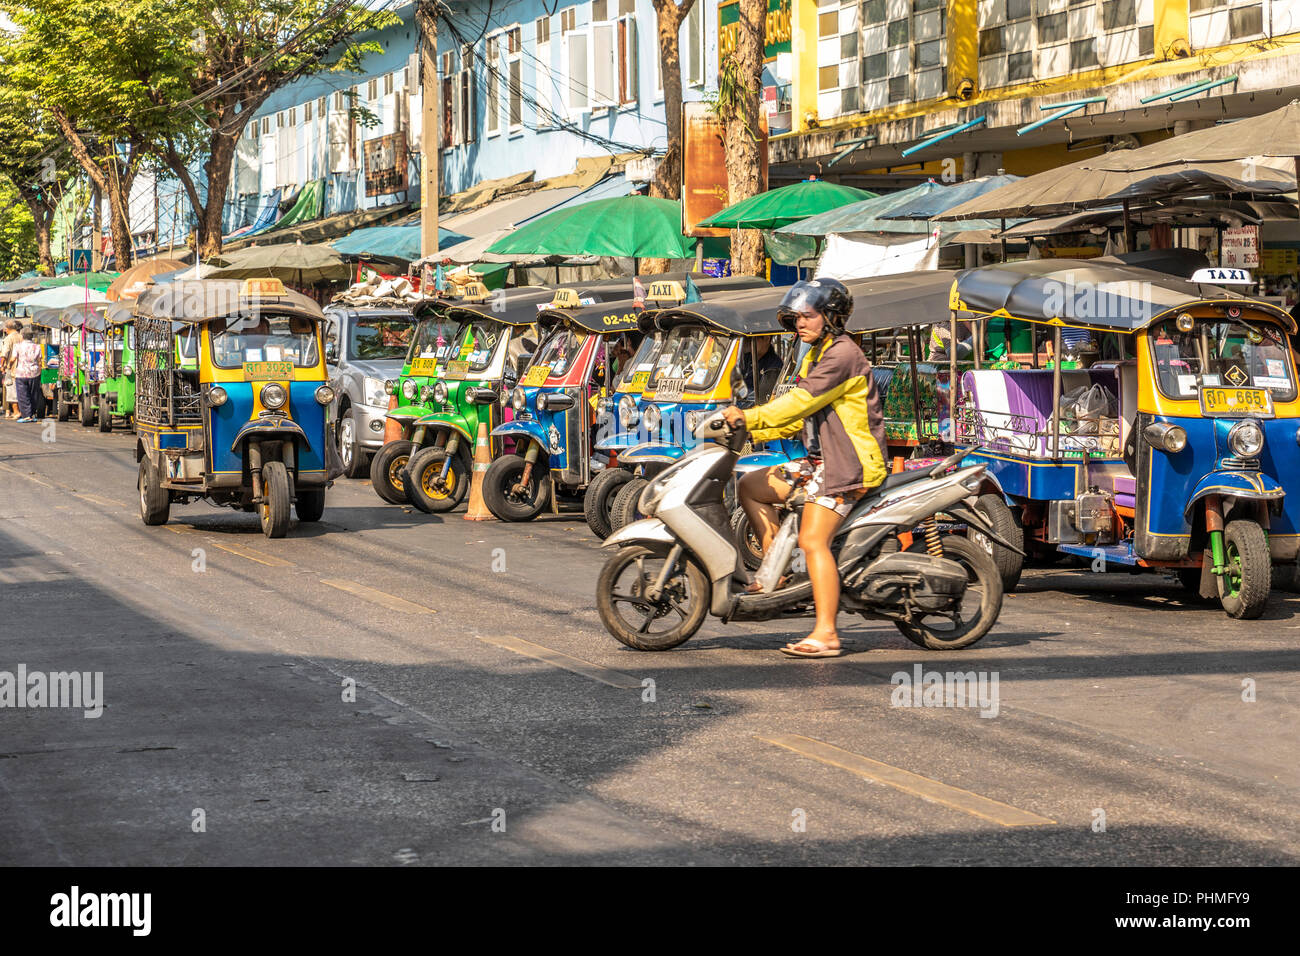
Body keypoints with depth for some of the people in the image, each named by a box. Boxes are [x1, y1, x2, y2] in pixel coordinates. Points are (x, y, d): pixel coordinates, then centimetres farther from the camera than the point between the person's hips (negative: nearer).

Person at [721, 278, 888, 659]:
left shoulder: (843, 354, -13)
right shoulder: (815, 356, 19)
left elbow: (803, 401, -22)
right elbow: (799, 417, 20)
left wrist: (749, 418, -22)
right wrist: (752, 431, 9)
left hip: (850, 462, -10)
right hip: (819, 461, 10)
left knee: (812, 540, -20)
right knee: (751, 486, 11)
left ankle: (826, 634, -23)